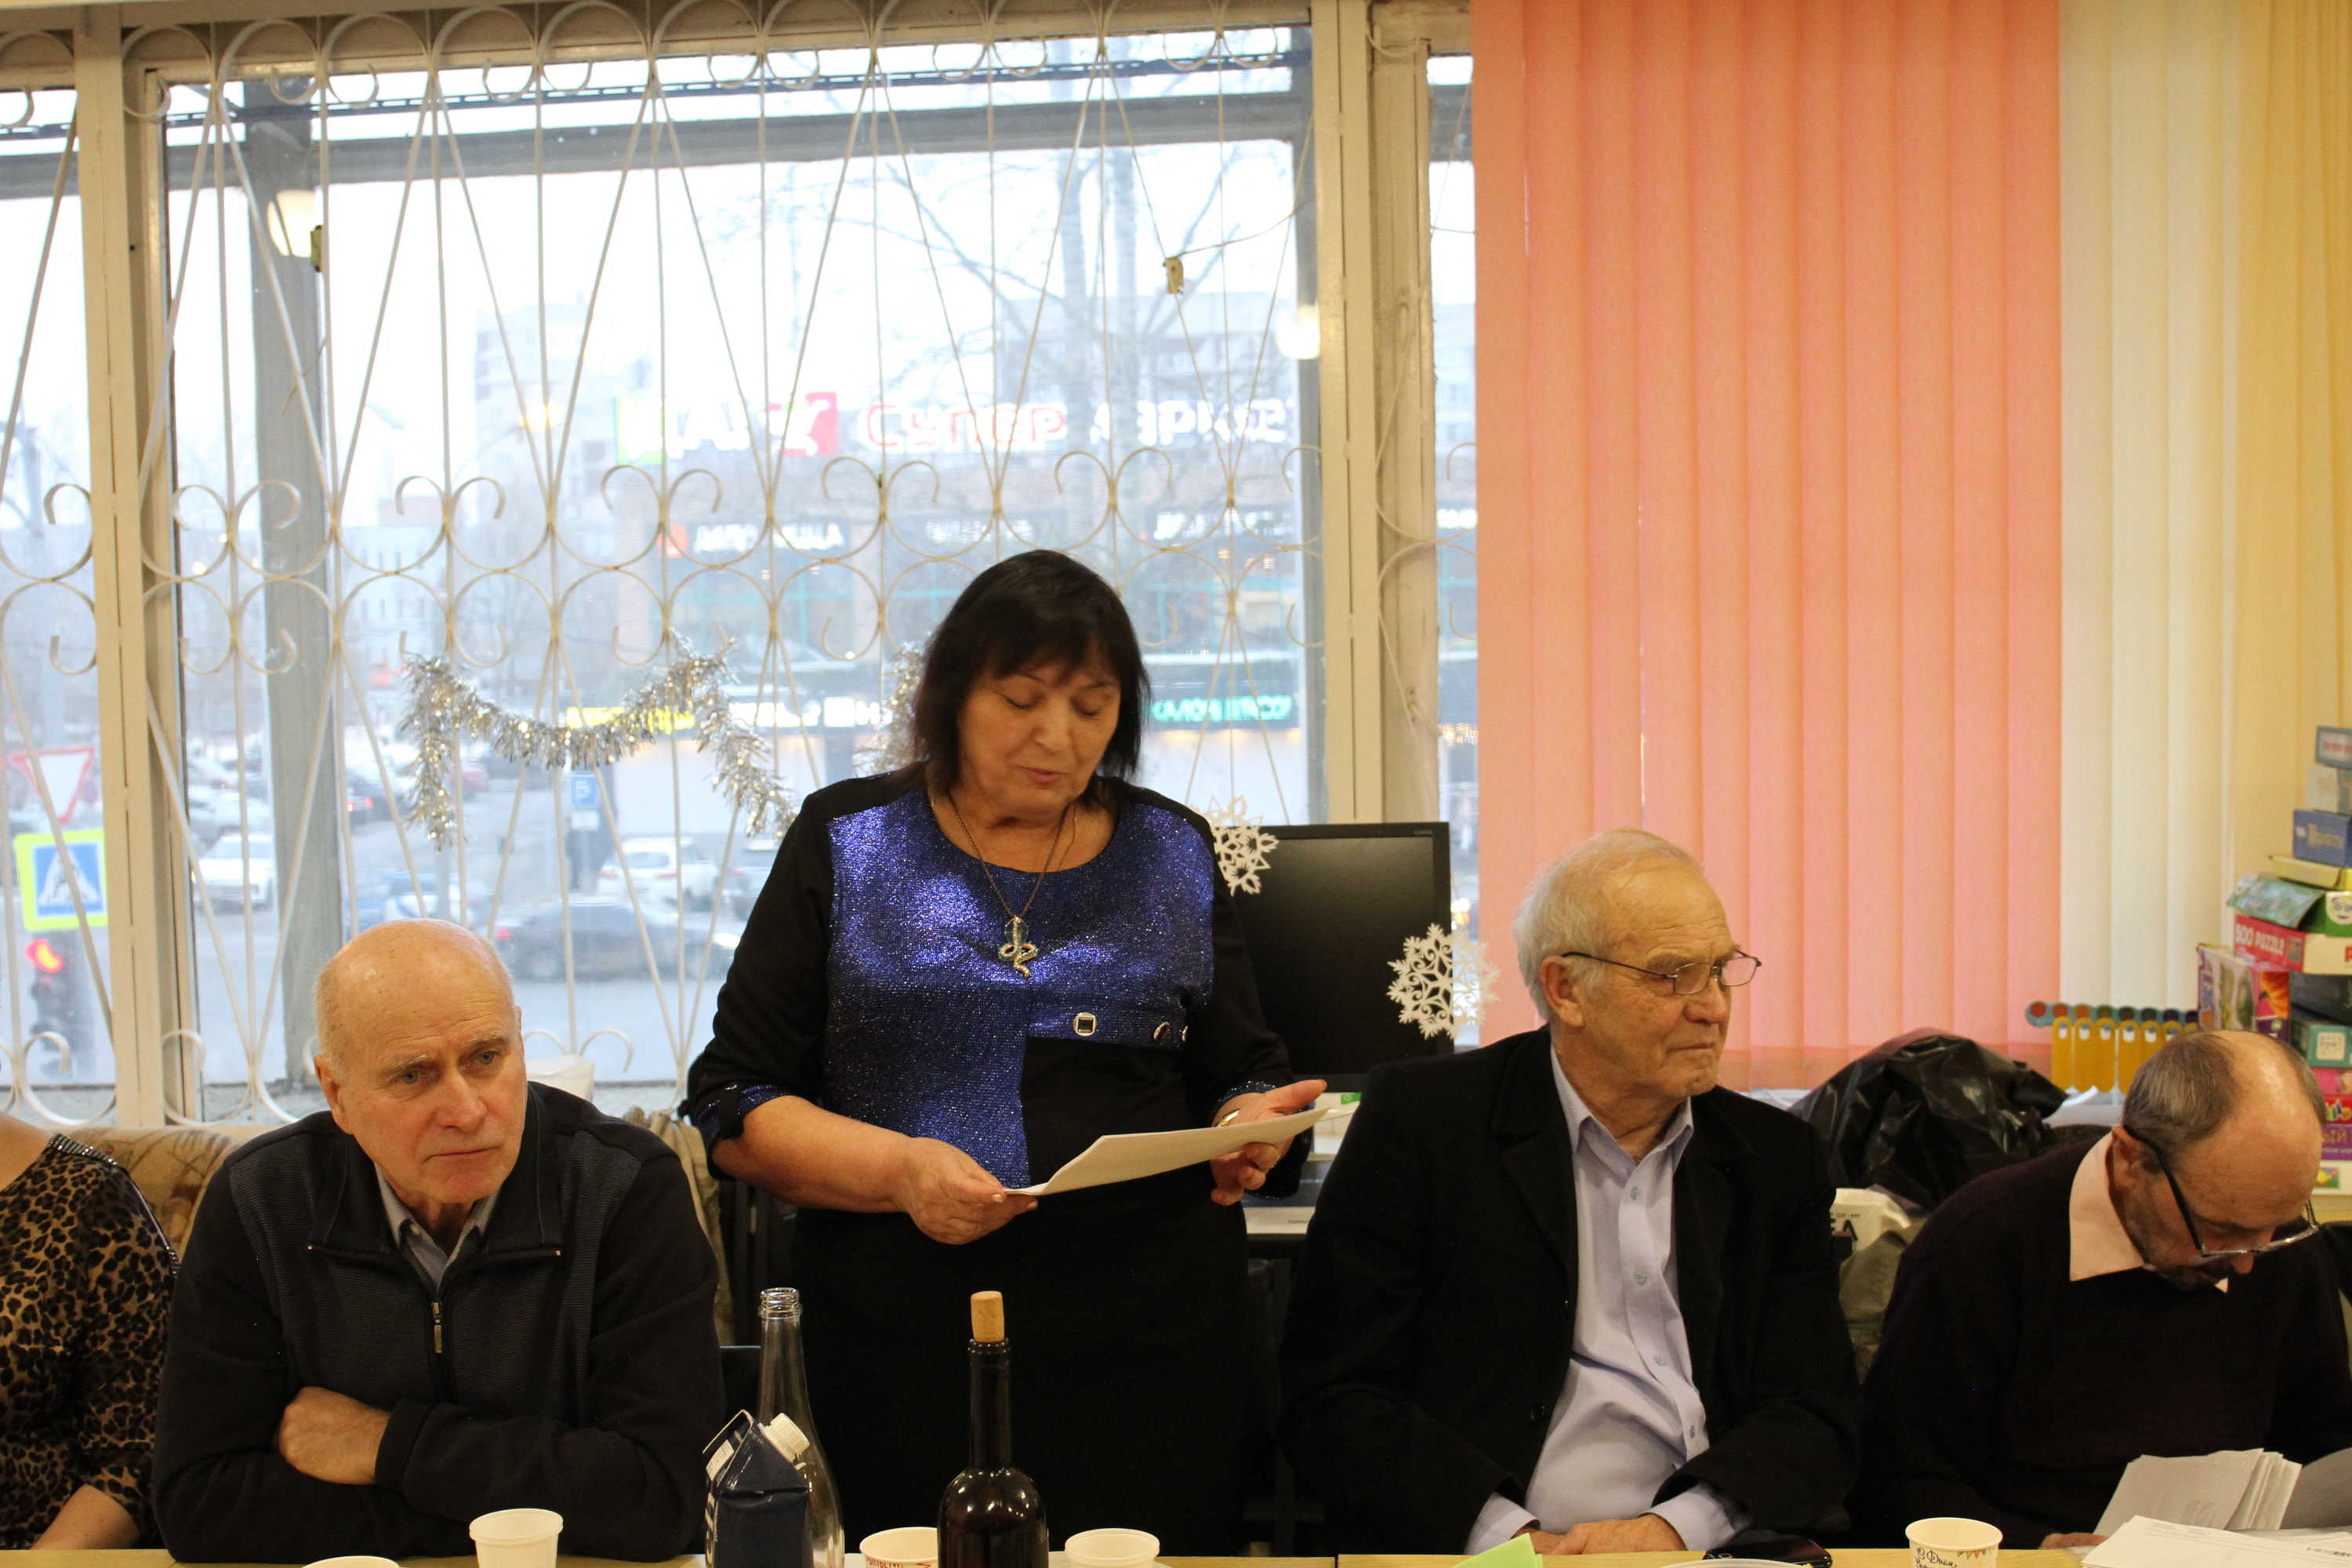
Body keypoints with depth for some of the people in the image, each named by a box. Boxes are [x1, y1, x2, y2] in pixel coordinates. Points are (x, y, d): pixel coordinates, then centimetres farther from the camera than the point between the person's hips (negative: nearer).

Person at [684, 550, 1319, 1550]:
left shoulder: (1172, 854, 13)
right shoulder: (846, 845, 5)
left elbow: (1243, 1073, 16)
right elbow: (734, 1110, 1)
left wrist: (1244, 1130, -7)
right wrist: (897, 1169, -15)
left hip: (1155, 1342, 2)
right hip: (911, 1344, -1)